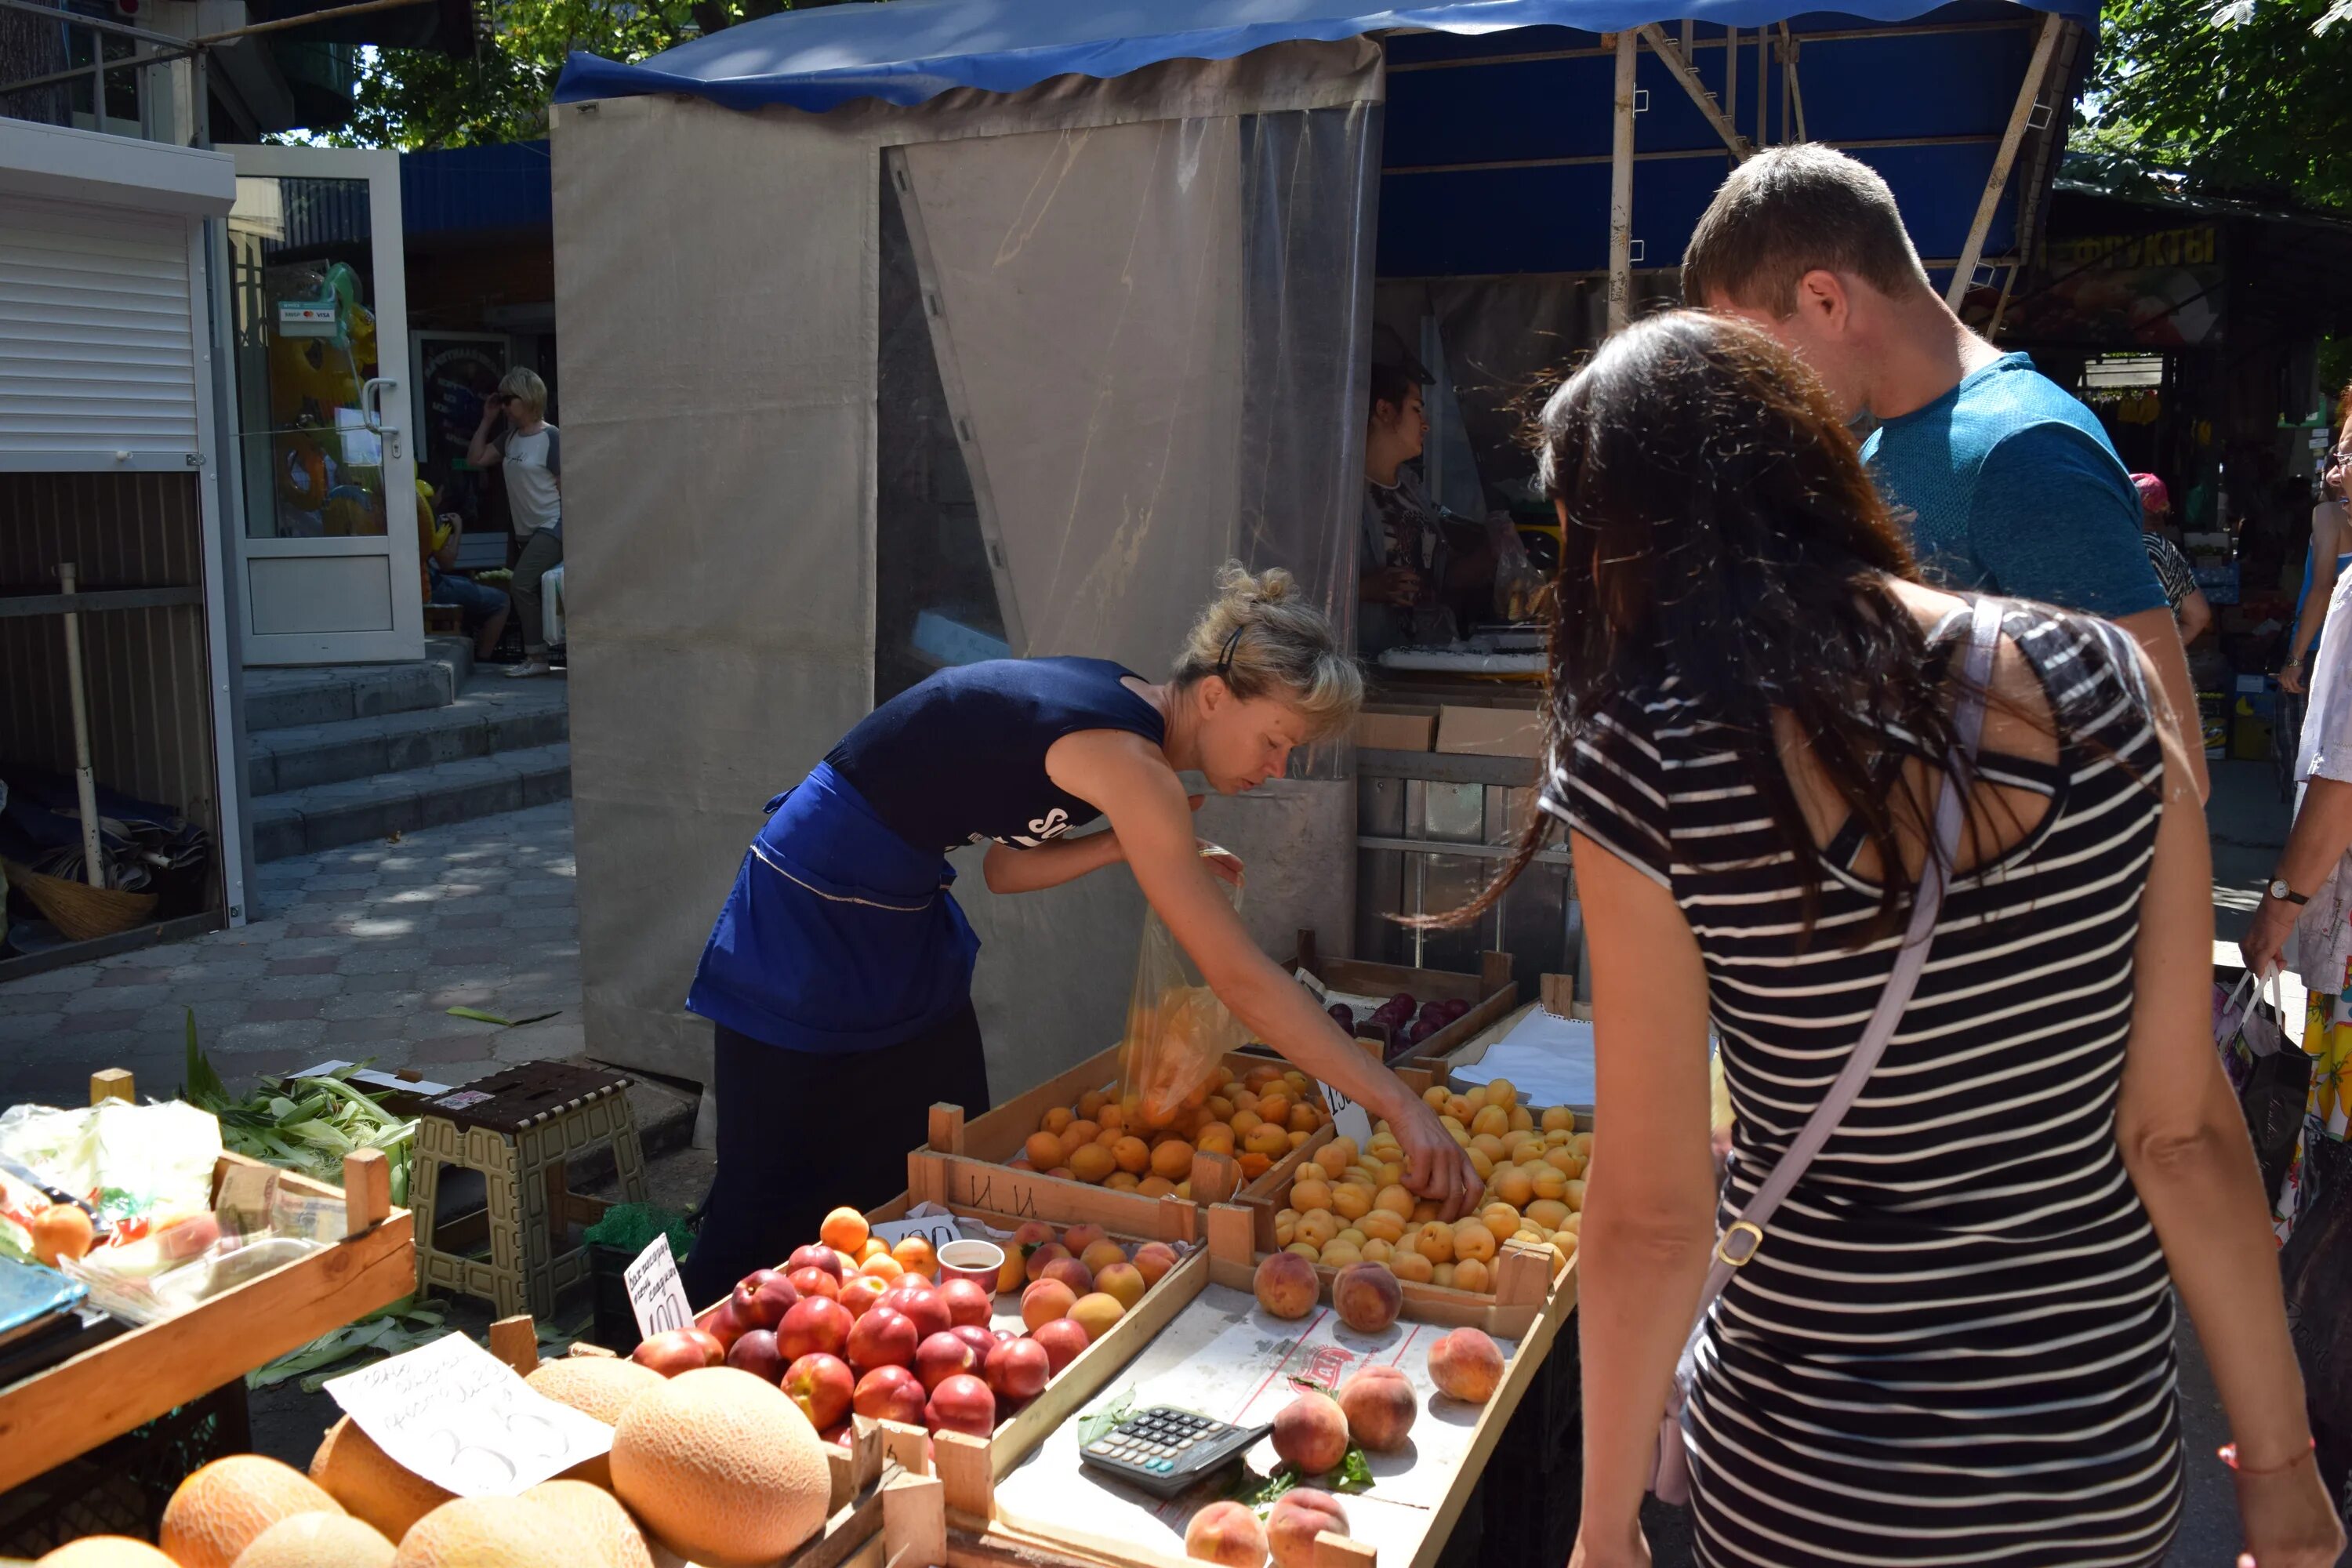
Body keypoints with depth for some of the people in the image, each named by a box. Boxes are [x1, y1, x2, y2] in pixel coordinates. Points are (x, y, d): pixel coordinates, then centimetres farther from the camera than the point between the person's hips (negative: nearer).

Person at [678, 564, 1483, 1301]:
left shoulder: (1113, 706, -1)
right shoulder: (1125, 758, -28)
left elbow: (1003, 864, 5)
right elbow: (1242, 980, -31)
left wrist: (1135, 846, -8)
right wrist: (1401, 1106, -29)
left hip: (906, 920, 9)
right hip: (811, 911, -9)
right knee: (769, 1211, 2)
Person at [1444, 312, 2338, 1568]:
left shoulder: (1649, 768, -22)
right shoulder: (2099, 686, -12)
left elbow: (1653, 1217, -17)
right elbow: (2181, 1131, -8)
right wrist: (2278, 1459, 6)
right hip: (2111, 1462, 4)